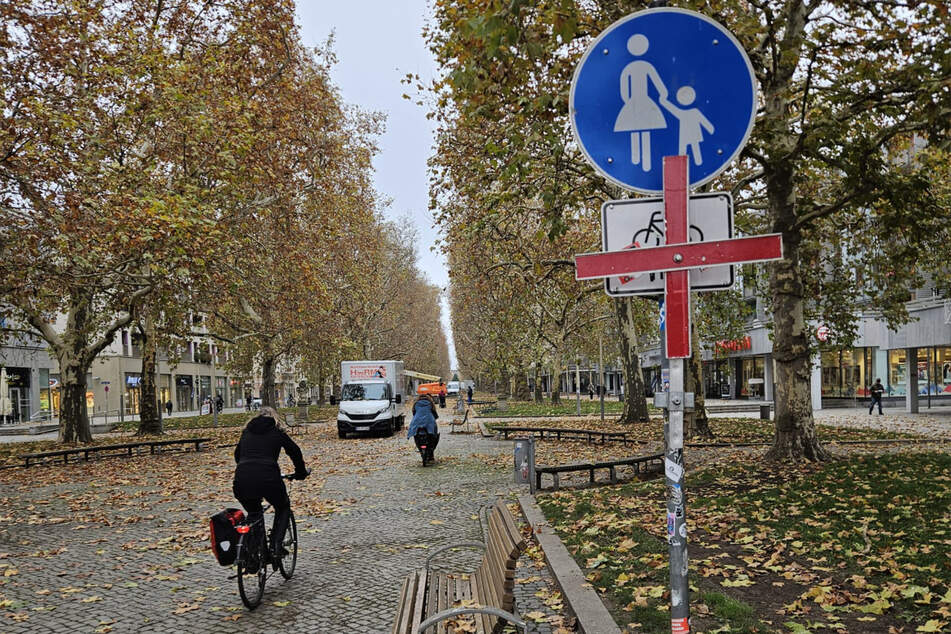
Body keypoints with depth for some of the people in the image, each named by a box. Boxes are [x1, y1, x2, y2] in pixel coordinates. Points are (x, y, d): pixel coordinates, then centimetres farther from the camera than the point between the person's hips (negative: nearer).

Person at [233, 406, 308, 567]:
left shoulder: (246, 433, 24)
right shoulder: (277, 433, 15)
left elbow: (237, 454, 36)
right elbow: (295, 451, 22)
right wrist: (300, 473, 38)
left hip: (242, 480, 3)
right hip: (267, 479, -3)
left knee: (253, 513, 30)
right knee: (283, 508, 25)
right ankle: (276, 546, 10)